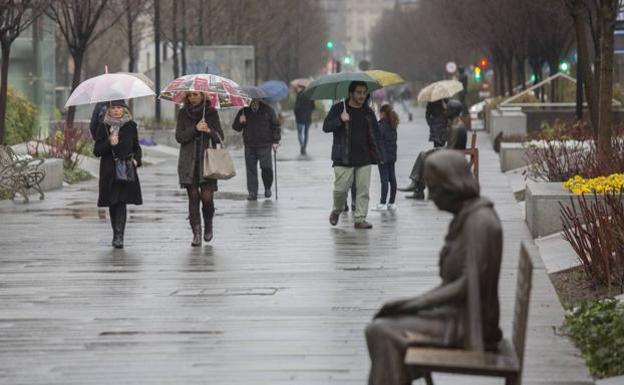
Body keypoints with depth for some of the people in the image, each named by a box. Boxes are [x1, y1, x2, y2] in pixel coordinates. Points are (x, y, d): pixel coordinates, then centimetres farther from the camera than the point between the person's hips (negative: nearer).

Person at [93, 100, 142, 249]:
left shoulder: (131, 125, 7)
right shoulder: (103, 126, 3)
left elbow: (137, 147, 15)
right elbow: (97, 151, -1)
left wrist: (136, 159, -4)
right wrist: (109, 143, -19)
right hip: (109, 171, 1)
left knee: (122, 201, -13)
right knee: (112, 203, 7)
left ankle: (119, 236, -17)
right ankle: (117, 235, 22)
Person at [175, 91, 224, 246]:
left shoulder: (211, 112, 5)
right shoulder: (183, 113, 7)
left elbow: (220, 137, 3)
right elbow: (179, 137, -2)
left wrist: (209, 131, -17)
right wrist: (195, 129, -16)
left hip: (207, 161, -1)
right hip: (189, 162, 1)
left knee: (207, 197, -9)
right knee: (193, 197, -2)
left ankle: (208, 226, 17)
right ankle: (196, 233, 2)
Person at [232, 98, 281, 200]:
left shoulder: (267, 110, 6)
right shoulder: (244, 111, 10)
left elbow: (275, 126, 9)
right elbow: (235, 127, 14)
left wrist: (275, 141, 2)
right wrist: (240, 122, -8)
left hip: (265, 145, -2)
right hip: (249, 145, 2)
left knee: (266, 167, -7)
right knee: (251, 169, -2)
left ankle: (267, 188, 16)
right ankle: (252, 193, 2)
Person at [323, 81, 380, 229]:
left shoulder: (368, 112, 13)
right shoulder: (338, 108, 1)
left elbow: (376, 132, 23)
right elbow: (326, 127, -5)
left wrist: (373, 150, 7)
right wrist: (340, 120, -22)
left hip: (364, 158, 4)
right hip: (344, 159, -3)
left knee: (363, 190, -2)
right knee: (340, 189, -5)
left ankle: (360, 218, 4)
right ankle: (337, 211, 22)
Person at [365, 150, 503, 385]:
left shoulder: (479, 221, -18)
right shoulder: (465, 217, 12)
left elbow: (469, 284, -22)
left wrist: (417, 304, -17)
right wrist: (412, 303, 5)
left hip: (467, 324, -10)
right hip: (457, 314, 10)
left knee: (385, 334, -17)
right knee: (380, 327, 9)